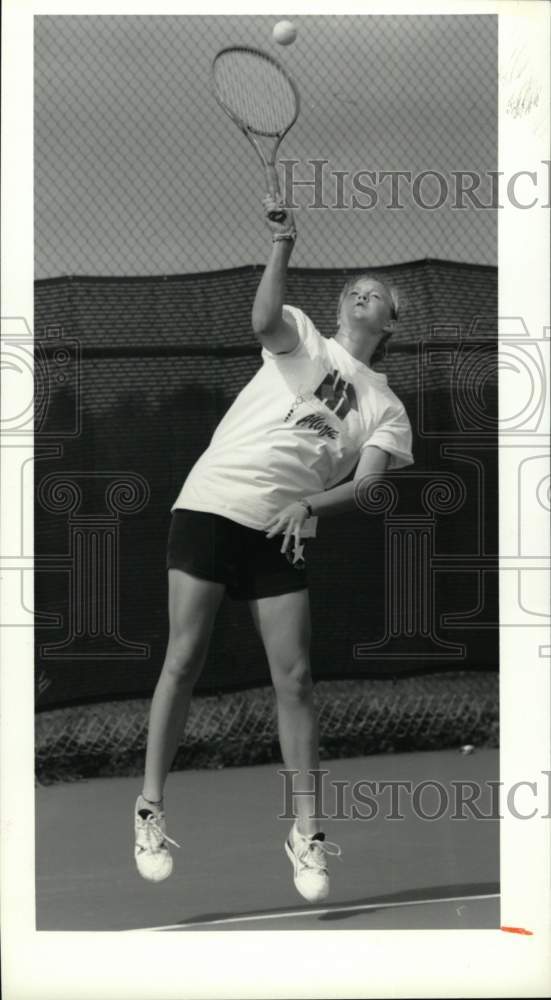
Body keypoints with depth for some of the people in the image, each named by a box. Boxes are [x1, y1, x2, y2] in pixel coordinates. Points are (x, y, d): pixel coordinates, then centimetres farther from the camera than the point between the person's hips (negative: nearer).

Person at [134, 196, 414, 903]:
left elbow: (366, 486, -2)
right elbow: (264, 320, -15)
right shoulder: (302, 339, 9)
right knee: (185, 658, -8)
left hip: (284, 533, 2)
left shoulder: (387, 410, 13)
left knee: (295, 678, -4)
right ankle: (150, 812, 0)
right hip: (212, 504, -2)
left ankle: (305, 834, 3)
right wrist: (283, 245, -25)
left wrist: (309, 505, -20)